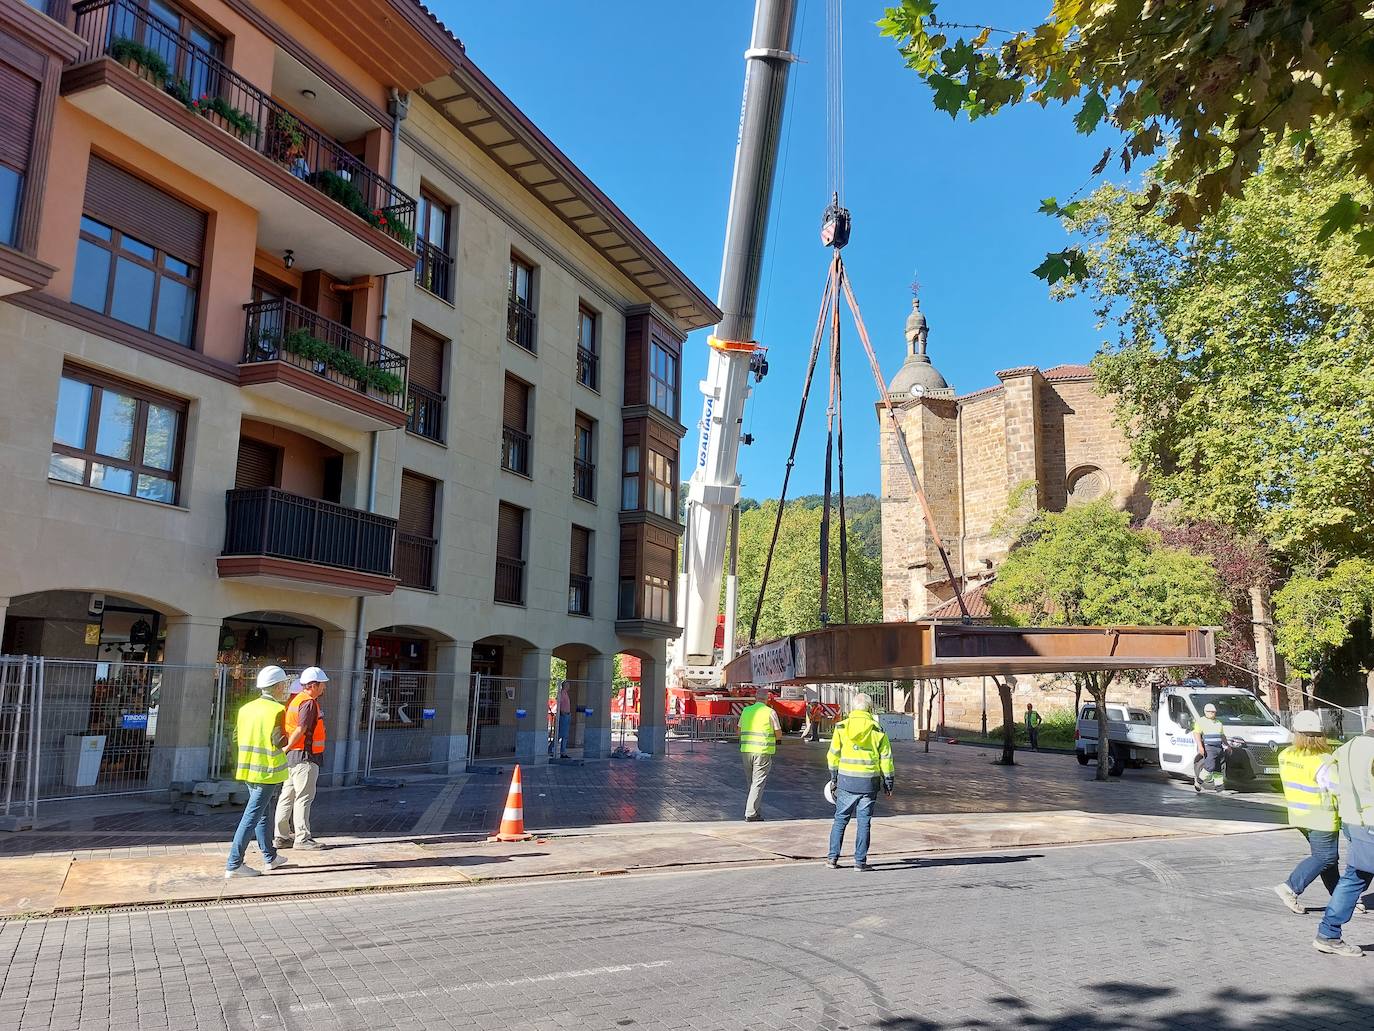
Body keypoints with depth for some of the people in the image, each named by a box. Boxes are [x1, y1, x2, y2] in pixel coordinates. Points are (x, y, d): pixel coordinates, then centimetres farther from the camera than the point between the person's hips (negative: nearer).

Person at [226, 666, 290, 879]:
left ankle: (271, 858, 29)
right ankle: (234, 865, -3)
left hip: (248, 769, 8)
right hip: (268, 772, -8)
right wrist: (287, 739, 2)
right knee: (252, 817, -4)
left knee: (263, 815, 18)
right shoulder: (277, 710, -14)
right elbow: (279, 741, -19)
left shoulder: (246, 708, 6)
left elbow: (237, 735, 9)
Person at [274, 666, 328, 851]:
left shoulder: (296, 699, 16)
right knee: (304, 798, -4)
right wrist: (287, 748, -21)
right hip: (305, 756, -10)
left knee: (287, 797, 13)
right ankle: (302, 838, -1)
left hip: (292, 755, 10)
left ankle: (282, 837, 19)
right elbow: (301, 730, -24)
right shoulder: (309, 703, -15)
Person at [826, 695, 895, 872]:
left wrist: (834, 777, 15)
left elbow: (833, 755, 3)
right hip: (869, 782, -1)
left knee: (840, 819, 11)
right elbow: (886, 759, 0)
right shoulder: (877, 730, -1)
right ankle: (860, 861, 7)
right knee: (863, 822, 6)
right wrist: (888, 783, 9)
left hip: (846, 779, 1)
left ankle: (832, 858, 11)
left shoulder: (841, 727, 0)